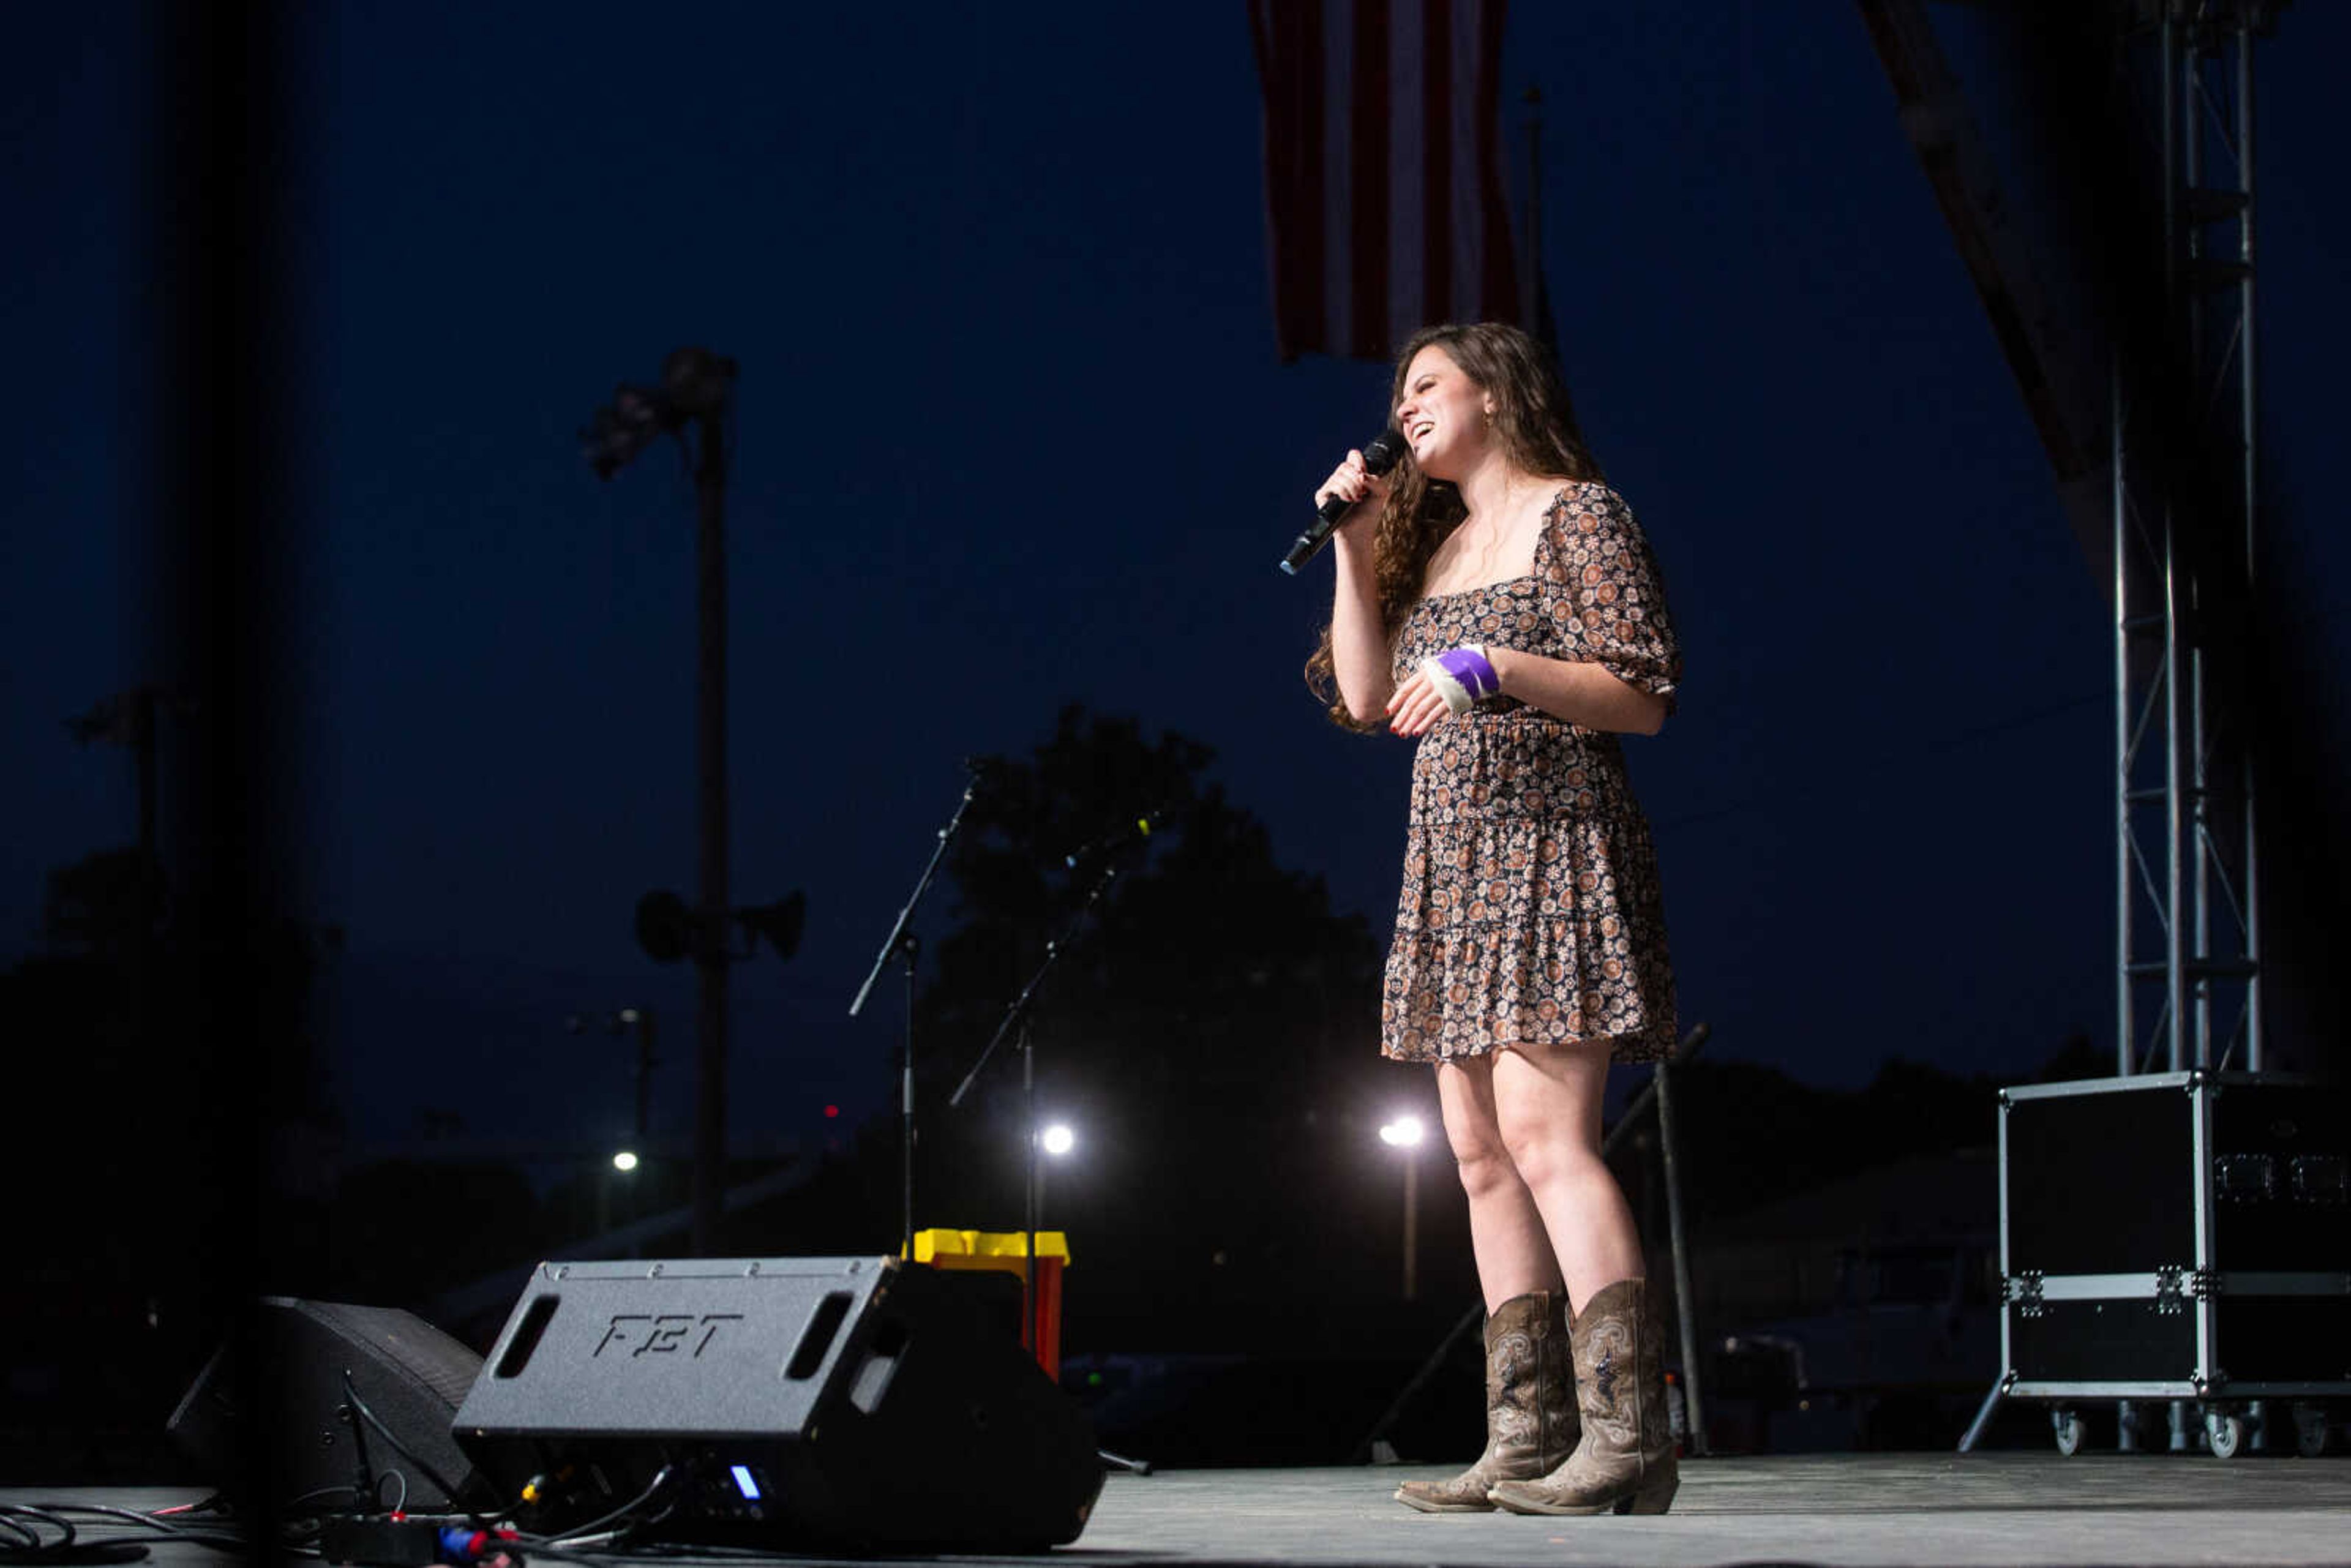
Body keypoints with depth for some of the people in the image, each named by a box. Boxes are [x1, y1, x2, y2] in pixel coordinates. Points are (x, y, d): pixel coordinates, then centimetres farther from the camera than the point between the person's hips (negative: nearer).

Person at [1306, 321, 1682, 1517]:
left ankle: (1625, 1436, -21)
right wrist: (1354, 547, 9)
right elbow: (1364, 697, 15)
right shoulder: (1436, 546, 21)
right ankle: (1525, 1442, 1)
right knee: (1481, 1150, 2)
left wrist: (1494, 669, -21)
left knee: (1543, 1133, -18)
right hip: (1453, 859, 8)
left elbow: (1645, 696, -10)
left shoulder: (1576, 516, -2)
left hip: (1550, 842, -8)